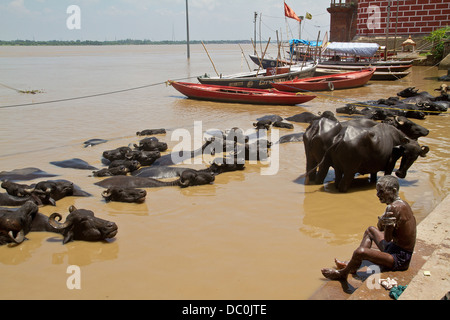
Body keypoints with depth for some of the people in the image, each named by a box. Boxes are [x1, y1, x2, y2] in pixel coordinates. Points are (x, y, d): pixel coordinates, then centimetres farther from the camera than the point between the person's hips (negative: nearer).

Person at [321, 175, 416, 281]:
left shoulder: (394, 207, -26)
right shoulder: (401, 203, 6)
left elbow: (387, 239, -20)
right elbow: (380, 228, 10)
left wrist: (386, 223, -31)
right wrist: (382, 221, -11)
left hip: (400, 259, -11)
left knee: (360, 252, -28)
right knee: (370, 230, 28)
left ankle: (343, 273, 2)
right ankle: (353, 264, 22)